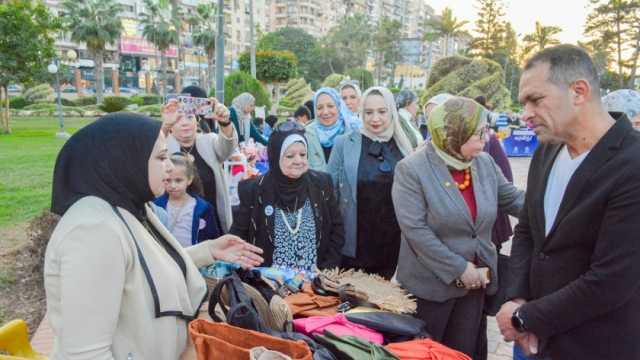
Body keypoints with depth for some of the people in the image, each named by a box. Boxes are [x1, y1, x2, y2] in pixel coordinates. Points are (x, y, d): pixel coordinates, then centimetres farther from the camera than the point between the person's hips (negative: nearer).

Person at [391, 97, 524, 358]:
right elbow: (415, 230, -22)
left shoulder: (485, 163, 1)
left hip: (476, 282, 5)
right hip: (430, 284, -5)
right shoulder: (412, 169, -17)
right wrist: (459, 269, -20)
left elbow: (514, 199, 9)